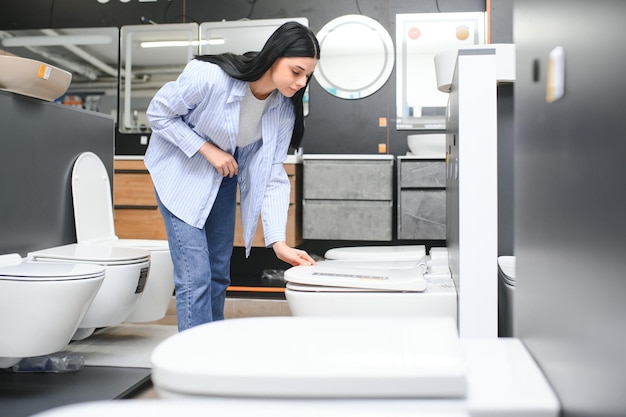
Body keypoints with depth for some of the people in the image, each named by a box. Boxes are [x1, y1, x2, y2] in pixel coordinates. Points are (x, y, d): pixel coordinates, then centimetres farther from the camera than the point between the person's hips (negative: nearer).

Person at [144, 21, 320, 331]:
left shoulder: (285, 110, -15)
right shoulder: (209, 75, -31)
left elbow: (272, 177, -13)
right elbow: (158, 113, -17)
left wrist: (278, 241, -21)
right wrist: (208, 149, -24)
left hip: (223, 178, 5)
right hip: (180, 171, -5)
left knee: (218, 273, 11)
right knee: (195, 276, -12)